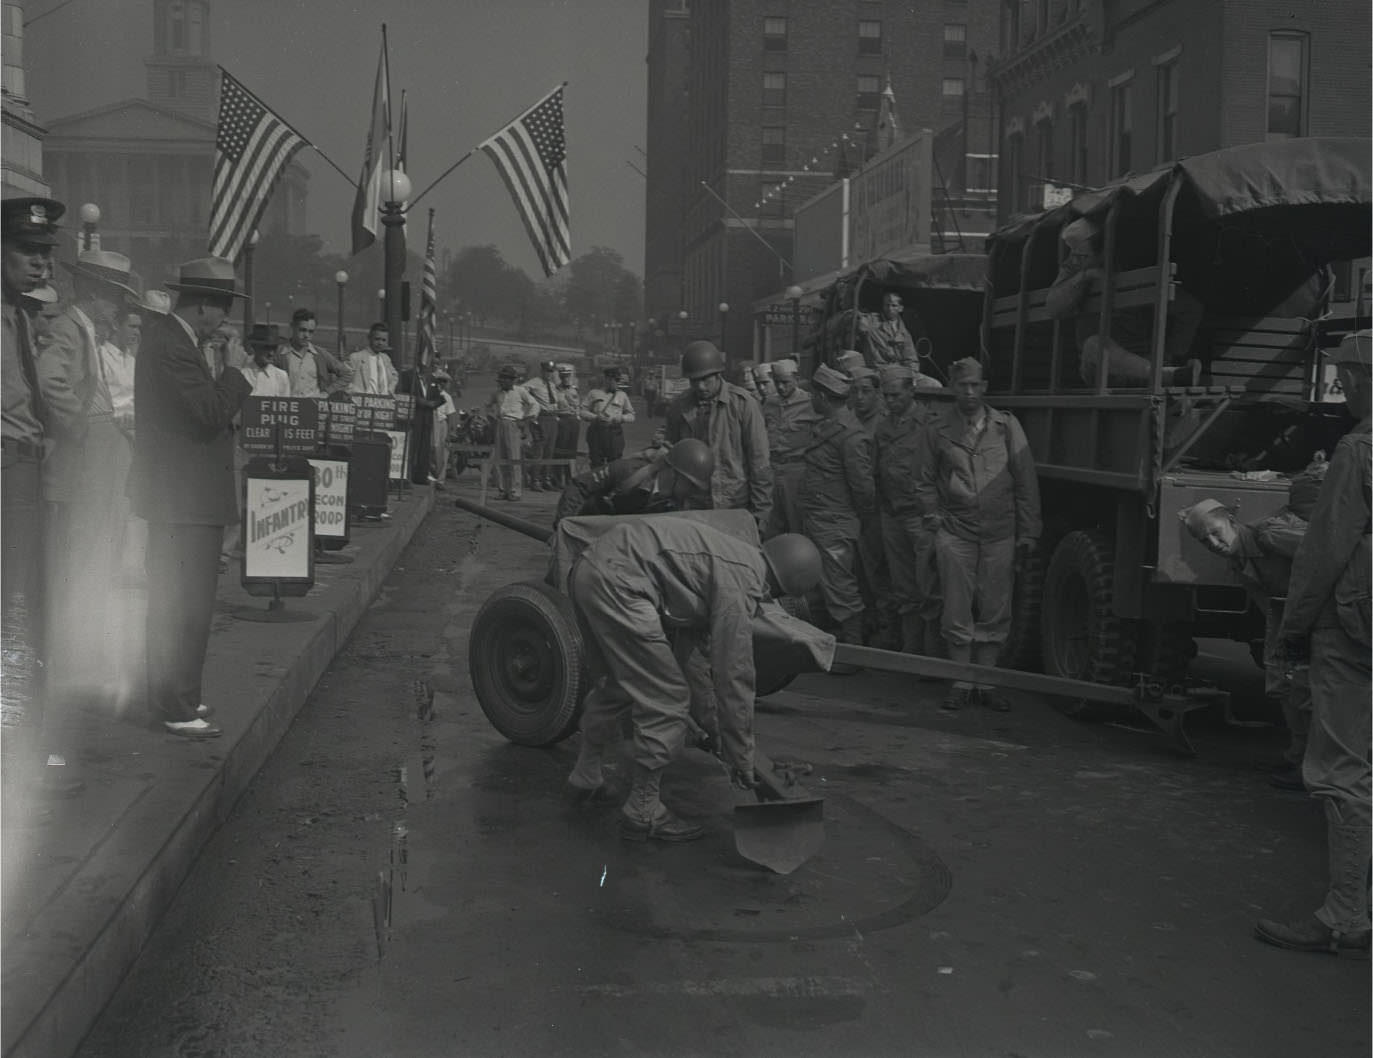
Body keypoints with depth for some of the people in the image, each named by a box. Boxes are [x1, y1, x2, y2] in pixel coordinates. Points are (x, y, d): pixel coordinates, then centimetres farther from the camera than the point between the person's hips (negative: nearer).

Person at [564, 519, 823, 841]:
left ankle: (587, 776, 47)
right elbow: (733, 673, -8)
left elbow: (692, 637, 29)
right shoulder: (741, 584, -10)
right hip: (617, 583, -11)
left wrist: (704, 718, 36)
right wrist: (740, 757, 1)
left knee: (614, 684, 29)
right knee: (667, 701, -2)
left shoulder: (739, 557, 20)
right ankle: (642, 813, 8)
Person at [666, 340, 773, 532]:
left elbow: (759, 463, -4)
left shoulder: (743, 404, -6)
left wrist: (760, 514, -5)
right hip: (692, 509, 2)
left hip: (737, 508, -2)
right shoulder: (678, 407, 3)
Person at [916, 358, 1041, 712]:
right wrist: (934, 522, 1)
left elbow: (1026, 482, 5)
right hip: (955, 532, 0)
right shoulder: (937, 430, 5)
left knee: (994, 612, 4)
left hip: (999, 533, 1)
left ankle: (986, 680, 16)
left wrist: (1028, 533, 2)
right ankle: (961, 682, 12)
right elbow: (925, 482, 12)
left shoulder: (1006, 426, 5)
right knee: (957, 613, 1)